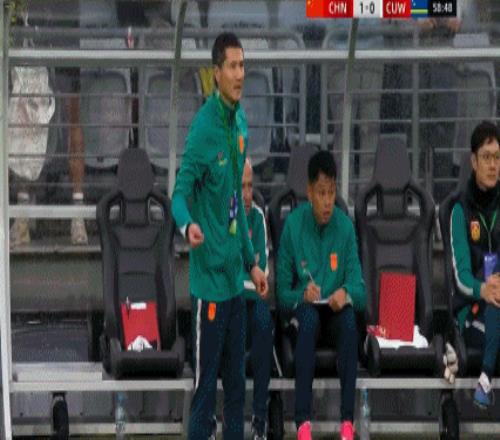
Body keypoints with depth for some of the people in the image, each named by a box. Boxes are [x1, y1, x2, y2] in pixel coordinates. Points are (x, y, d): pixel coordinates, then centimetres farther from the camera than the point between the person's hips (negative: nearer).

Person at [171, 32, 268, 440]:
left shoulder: (241, 122, 10)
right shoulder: (204, 127, -14)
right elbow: (181, 192, -16)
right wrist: (188, 224, -38)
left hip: (235, 276, 8)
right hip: (209, 278, -8)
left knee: (237, 383, 13)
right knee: (206, 385, -3)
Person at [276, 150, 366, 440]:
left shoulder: (345, 226, -3)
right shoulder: (293, 224, -7)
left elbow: (360, 290, -4)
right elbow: (283, 293, -3)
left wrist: (347, 293, -27)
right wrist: (302, 295, -25)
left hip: (336, 309, 1)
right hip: (304, 308, -1)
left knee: (349, 319, -33)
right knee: (309, 317, -35)